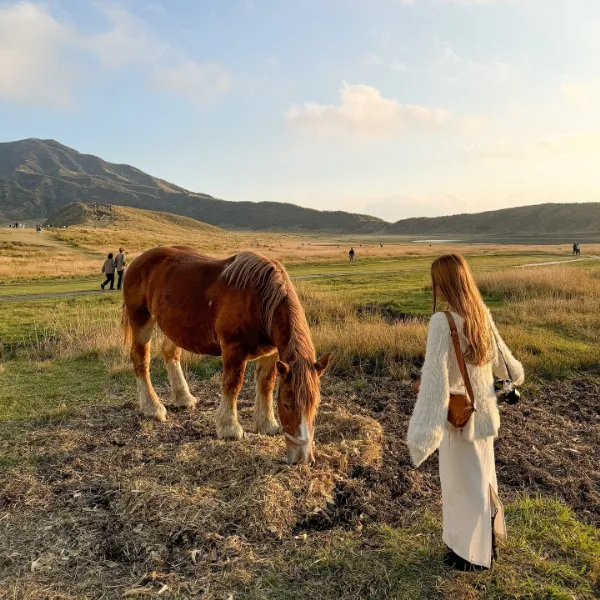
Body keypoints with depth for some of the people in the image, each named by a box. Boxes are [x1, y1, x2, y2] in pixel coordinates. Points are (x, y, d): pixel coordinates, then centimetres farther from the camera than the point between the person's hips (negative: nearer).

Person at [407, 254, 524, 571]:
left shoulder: (442, 321, -25)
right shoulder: (482, 313, -3)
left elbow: (435, 375, -31)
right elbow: (497, 352, 13)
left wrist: (423, 430, -32)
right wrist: (514, 372, 36)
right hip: (483, 406, 7)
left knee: (463, 480, 12)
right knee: (481, 474, 25)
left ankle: (473, 553, 30)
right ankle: (487, 536, 46)